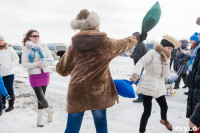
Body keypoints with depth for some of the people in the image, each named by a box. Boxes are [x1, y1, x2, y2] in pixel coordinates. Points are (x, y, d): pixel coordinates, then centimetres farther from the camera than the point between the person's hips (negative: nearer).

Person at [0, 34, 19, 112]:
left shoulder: (9, 49, 0)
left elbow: (16, 59, 3)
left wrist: (10, 65, -11)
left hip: (9, 73, -3)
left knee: (9, 90, 2)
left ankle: (11, 105, 13)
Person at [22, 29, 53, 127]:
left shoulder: (43, 46, 4)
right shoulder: (26, 48, -4)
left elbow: (51, 58, 2)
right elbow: (24, 64, -8)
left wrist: (44, 62, -18)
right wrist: (37, 64, -18)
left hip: (45, 74, 3)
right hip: (34, 76, -2)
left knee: (41, 98, 9)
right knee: (40, 98, -7)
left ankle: (39, 119, 24)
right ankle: (49, 111, 23)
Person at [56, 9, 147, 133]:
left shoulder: (73, 47, 1)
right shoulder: (107, 43, -3)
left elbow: (62, 70, 10)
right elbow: (124, 44, 17)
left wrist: (64, 56, 30)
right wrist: (138, 38, 36)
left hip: (77, 94, 1)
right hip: (99, 93, -1)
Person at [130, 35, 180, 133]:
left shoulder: (166, 58, 13)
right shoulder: (152, 53, -9)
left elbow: (165, 75, 3)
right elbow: (141, 63, -24)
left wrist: (165, 61, -10)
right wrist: (136, 74, -41)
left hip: (159, 87, 7)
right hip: (148, 86, -7)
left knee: (164, 107, 20)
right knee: (147, 111, -7)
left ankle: (164, 120, 54)